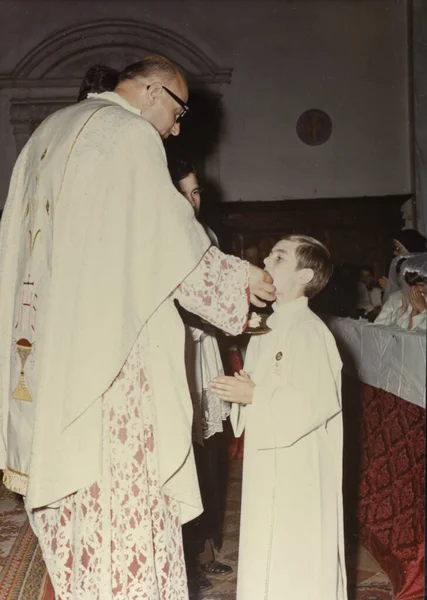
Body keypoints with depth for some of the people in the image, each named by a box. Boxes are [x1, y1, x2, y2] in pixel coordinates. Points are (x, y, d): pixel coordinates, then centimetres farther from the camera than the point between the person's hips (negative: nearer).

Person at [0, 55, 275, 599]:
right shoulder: (129, 134, -5)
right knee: (123, 493, -3)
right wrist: (235, 277, 3)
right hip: (107, 345, -8)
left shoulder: (48, 134, 21)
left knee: (67, 492, 12)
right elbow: (168, 239, -9)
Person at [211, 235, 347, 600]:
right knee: (267, 547, 19)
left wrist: (255, 397, -22)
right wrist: (243, 390, -4)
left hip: (300, 466, -9)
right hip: (268, 459, 9)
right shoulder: (269, 327, 11)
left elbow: (322, 400, -25)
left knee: (299, 552, 3)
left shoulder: (310, 330, -18)